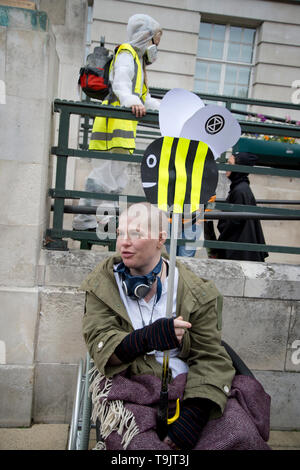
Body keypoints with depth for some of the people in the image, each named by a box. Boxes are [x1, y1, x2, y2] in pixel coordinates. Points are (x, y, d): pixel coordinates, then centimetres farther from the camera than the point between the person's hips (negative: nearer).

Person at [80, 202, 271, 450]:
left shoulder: (195, 292, 1)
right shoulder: (103, 283, 2)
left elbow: (210, 357, -2)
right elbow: (100, 344, -7)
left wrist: (195, 413, -17)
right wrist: (146, 338, -28)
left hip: (185, 382, 2)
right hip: (128, 382, -1)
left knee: (241, 433, -20)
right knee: (141, 443, -30)